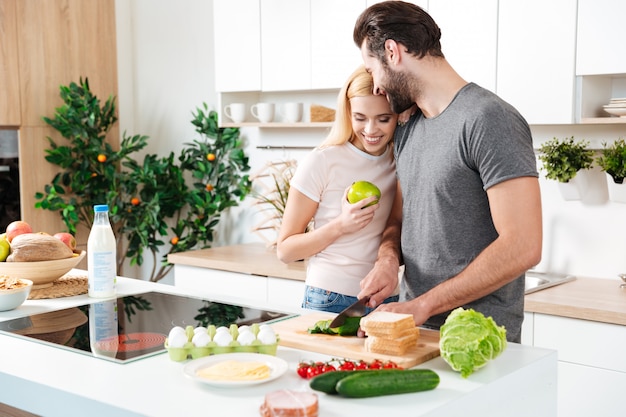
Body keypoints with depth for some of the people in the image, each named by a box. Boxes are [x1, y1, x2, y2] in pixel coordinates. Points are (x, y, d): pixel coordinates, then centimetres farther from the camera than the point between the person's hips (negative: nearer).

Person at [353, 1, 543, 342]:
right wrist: (388, 258, -5)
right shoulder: (407, 132, 10)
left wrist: (422, 305, -19)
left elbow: (522, 247, -22)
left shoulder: (488, 119, -16)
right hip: (415, 329, 7)